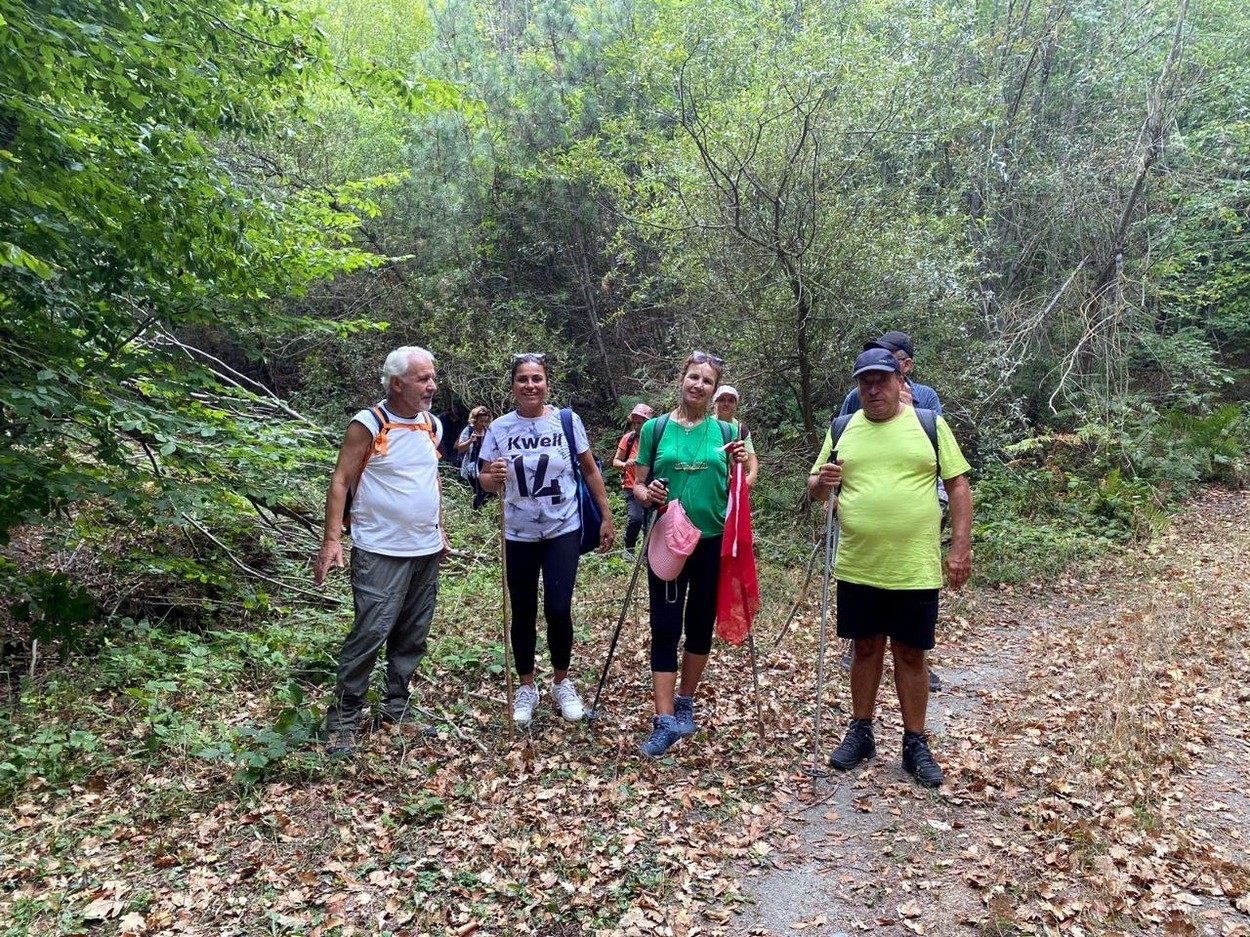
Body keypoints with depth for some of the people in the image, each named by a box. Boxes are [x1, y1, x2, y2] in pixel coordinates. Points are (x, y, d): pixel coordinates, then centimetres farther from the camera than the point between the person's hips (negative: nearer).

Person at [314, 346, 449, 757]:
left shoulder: (433, 425, 9)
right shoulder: (368, 425, -10)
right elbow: (341, 481, -11)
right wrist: (331, 540, -18)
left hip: (426, 551, 7)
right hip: (380, 552, -6)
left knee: (412, 637, 13)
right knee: (369, 635, -8)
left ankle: (395, 708, 27)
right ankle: (343, 721, 5)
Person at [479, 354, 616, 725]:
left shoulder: (567, 421, -5)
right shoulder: (499, 428, -3)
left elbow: (590, 471, 2)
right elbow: (486, 481, 1)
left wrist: (607, 518, 2)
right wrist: (493, 478, -23)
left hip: (563, 531, -1)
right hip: (518, 535, 2)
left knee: (558, 610, -7)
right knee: (523, 614, 9)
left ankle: (562, 682, 19)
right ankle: (526, 687, 28)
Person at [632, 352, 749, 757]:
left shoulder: (725, 432, 4)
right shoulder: (655, 428, 1)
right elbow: (637, 484, 3)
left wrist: (741, 466, -12)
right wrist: (647, 495, -19)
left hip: (713, 541, 2)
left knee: (701, 625, 12)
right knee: (665, 627, -3)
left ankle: (685, 704, 30)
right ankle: (664, 721, 0)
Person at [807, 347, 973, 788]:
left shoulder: (929, 424, 0)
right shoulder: (843, 430, 7)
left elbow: (958, 486, 0)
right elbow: (815, 488, 11)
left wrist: (961, 548, -6)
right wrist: (823, 481, -13)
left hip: (915, 569, -2)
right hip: (857, 567, 2)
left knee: (910, 655, 8)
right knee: (866, 648, 14)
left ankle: (915, 744, 23)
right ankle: (860, 732, 29)